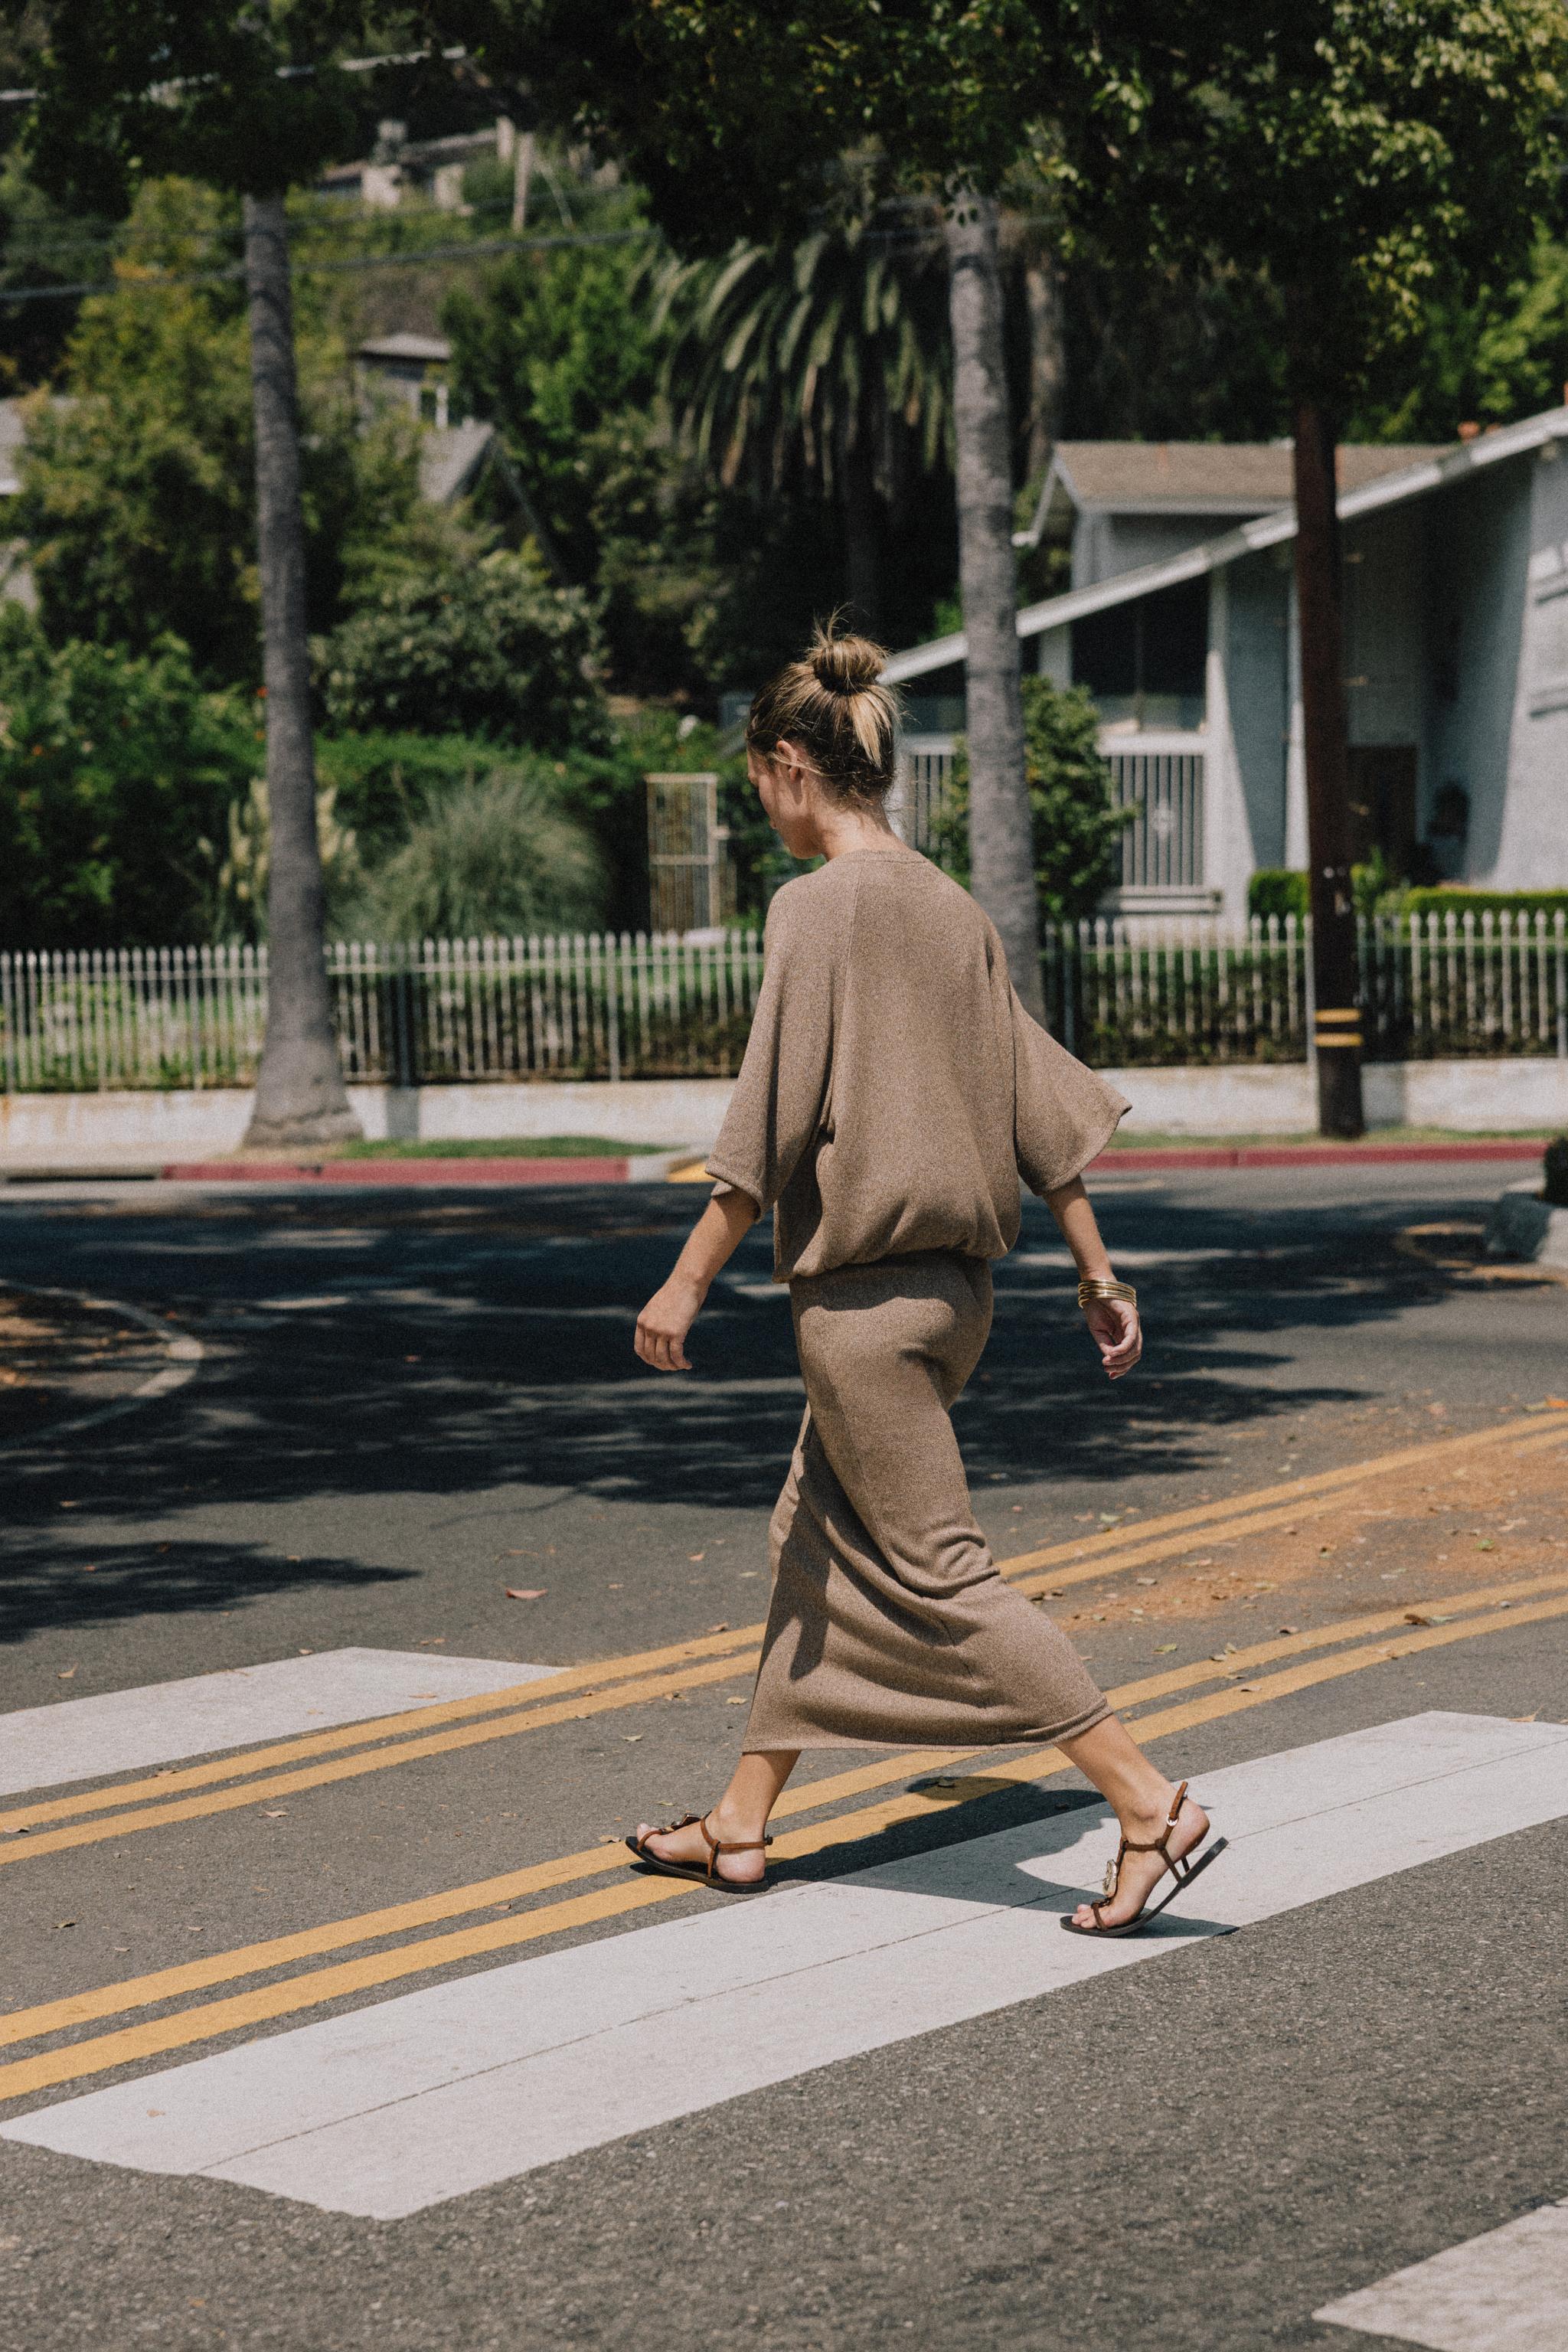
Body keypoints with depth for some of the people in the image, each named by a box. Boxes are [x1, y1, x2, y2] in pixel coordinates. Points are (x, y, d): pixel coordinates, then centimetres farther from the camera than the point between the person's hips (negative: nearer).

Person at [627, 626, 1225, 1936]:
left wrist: (688, 1281, -10)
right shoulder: (953, 909, 9)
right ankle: (743, 1827, 27)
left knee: (936, 1571, -5)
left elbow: (773, 1118, -16)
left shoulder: (821, 905, -14)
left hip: (864, 1288, -9)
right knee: (816, 1542, 18)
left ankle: (1154, 1806, -9)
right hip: (954, 1277, 9)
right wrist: (1099, 1271, 16)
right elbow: (1041, 1104, 11)